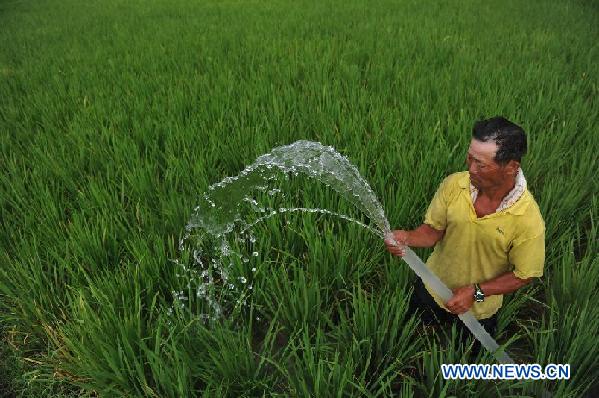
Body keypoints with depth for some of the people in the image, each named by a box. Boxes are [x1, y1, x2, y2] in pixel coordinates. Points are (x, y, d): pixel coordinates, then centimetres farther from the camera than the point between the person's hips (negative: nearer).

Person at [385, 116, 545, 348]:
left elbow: (523, 275, -16)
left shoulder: (528, 219, -30)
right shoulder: (454, 185, -23)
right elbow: (434, 229, -10)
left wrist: (476, 292, -23)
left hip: (477, 311, -2)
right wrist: (407, 238, -30)